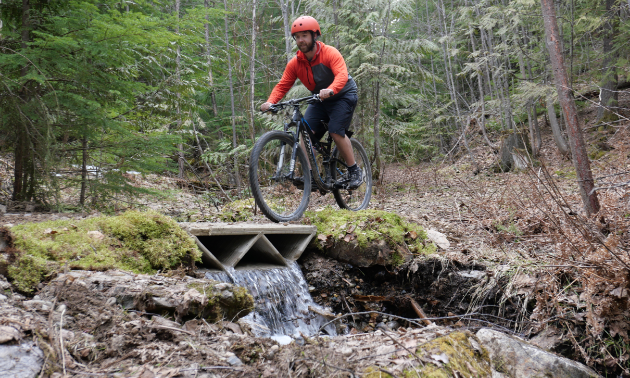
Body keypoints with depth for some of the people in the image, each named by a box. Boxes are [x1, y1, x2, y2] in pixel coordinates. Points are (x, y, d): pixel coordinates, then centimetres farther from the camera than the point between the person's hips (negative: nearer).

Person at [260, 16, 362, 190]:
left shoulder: (330, 53, -21)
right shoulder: (295, 63, -7)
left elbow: (342, 75, -36)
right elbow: (282, 85, -11)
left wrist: (330, 90, -57)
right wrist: (270, 102, -31)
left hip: (343, 96, -5)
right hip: (319, 100, 5)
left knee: (336, 131, -24)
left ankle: (355, 171, -9)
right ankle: (311, 174, -11)